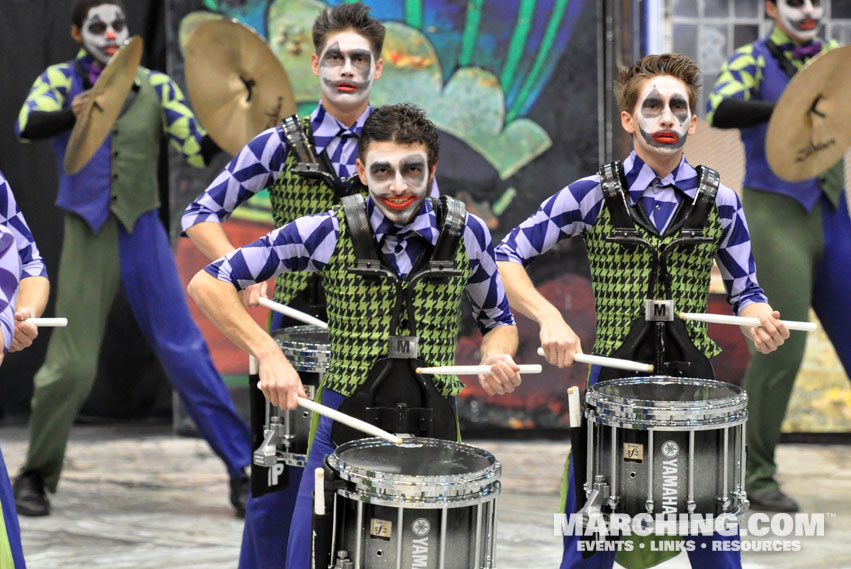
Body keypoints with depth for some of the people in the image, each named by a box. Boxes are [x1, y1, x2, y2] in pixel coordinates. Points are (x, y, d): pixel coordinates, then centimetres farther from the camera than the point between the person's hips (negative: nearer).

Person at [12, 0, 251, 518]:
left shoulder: (155, 87, 3)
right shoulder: (61, 80, 0)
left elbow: (201, 151, -2)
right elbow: (29, 125, -19)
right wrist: (72, 114, -40)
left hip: (143, 234, 1)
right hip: (87, 238, -1)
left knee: (184, 351, -4)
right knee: (71, 365, -3)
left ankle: (243, 473, -1)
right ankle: (36, 475, 17)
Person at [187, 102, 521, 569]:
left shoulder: (466, 235, -3)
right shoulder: (329, 233, -9)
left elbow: (498, 321, 12)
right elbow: (207, 284, -8)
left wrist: (496, 357, -11)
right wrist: (269, 355, -20)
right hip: (344, 426, -1)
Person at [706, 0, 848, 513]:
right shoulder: (753, 61, -5)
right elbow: (720, 111, -24)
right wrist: (791, 107, -41)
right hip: (776, 218, -5)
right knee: (782, 348, -12)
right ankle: (755, 472, 2)